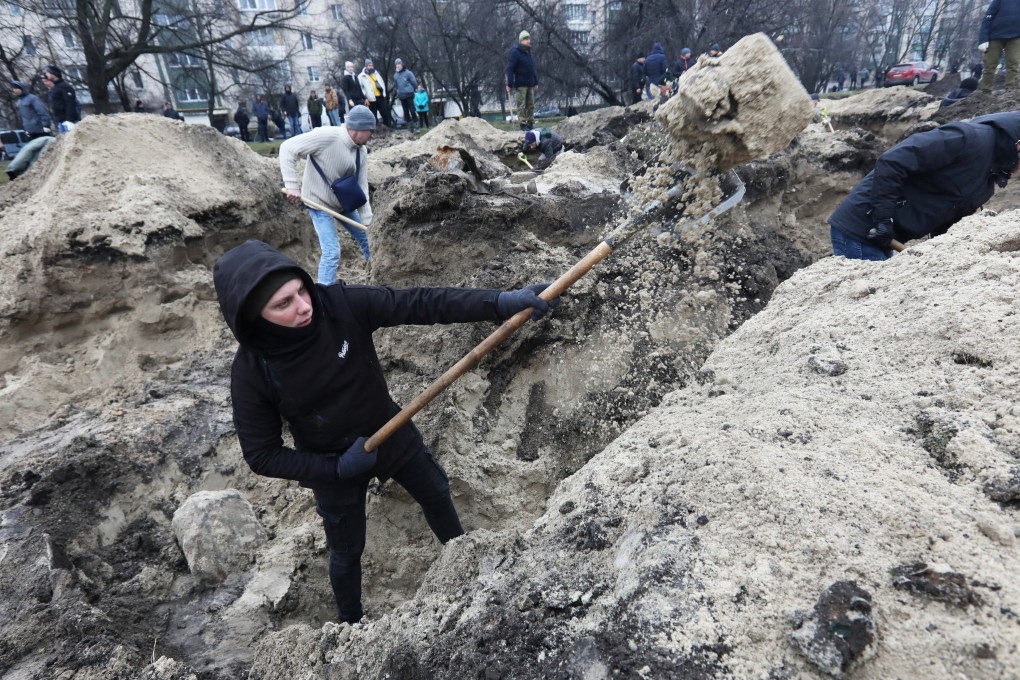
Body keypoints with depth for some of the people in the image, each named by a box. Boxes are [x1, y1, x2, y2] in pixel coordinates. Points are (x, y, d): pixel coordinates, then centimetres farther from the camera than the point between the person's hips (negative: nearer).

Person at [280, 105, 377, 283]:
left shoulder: (361, 151, -4)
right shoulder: (327, 136, -26)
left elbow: (361, 185, -3)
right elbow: (288, 148, -24)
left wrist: (367, 220, -9)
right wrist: (292, 185, -29)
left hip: (344, 202, 7)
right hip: (319, 202, -7)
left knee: (367, 239, 16)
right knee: (332, 253, -15)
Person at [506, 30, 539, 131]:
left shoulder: (529, 53, 15)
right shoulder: (515, 52, -9)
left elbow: (533, 69, 21)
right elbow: (510, 69, -13)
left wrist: (536, 82, 17)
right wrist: (509, 84, -18)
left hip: (530, 84, 7)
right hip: (520, 85, -7)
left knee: (531, 105, 8)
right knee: (521, 105, -4)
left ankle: (530, 124, 13)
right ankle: (523, 124, 0)